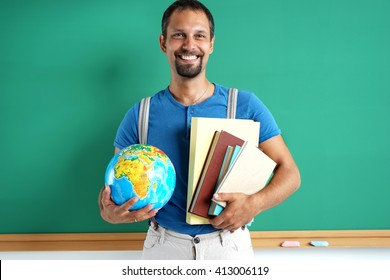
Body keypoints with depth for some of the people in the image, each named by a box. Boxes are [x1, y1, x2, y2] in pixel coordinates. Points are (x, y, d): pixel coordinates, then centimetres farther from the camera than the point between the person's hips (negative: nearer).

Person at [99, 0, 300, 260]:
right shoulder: (139, 116, -4)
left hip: (229, 244, 0)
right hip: (164, 246, 1)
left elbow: (290, 173, -5)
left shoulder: (245, 105, -6)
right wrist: (108, 212, -23)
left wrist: (255, 203, -23)